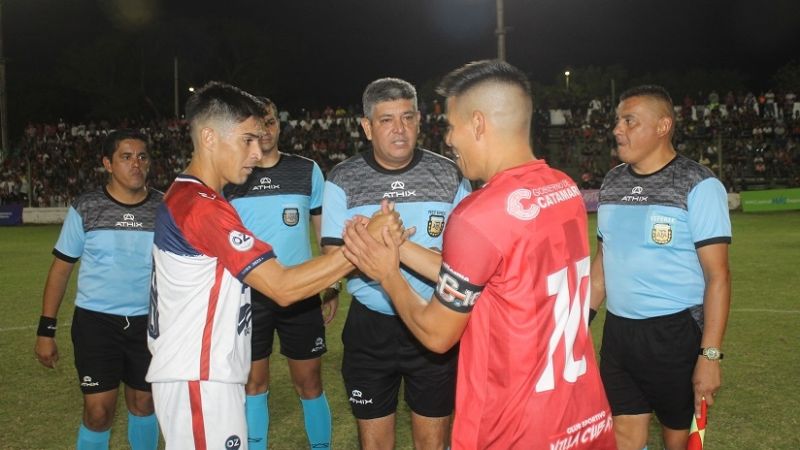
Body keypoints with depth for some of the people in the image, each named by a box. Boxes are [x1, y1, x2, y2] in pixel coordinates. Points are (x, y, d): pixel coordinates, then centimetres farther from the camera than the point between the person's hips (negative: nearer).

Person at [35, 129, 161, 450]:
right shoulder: (84, 209, -4)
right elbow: (61, 268, 2)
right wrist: (46, 329, -2)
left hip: (149, 322, 2)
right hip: (95, 321, -1)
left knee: (143, 403, 14)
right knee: (99, 412, -1)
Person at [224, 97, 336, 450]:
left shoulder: (307, 171, 0)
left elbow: (326, 231, 7)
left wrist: (333, 285, 0)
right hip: (248, 296, 1)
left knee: (309, 384, 7)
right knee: (253, 383, 12)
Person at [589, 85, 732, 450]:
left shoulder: (698, 185, -10)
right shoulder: (612, 182, 8)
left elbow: (717, 275, -12)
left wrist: (710, 354, -17)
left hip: (675, 334, -4)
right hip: (617, 332, 5)